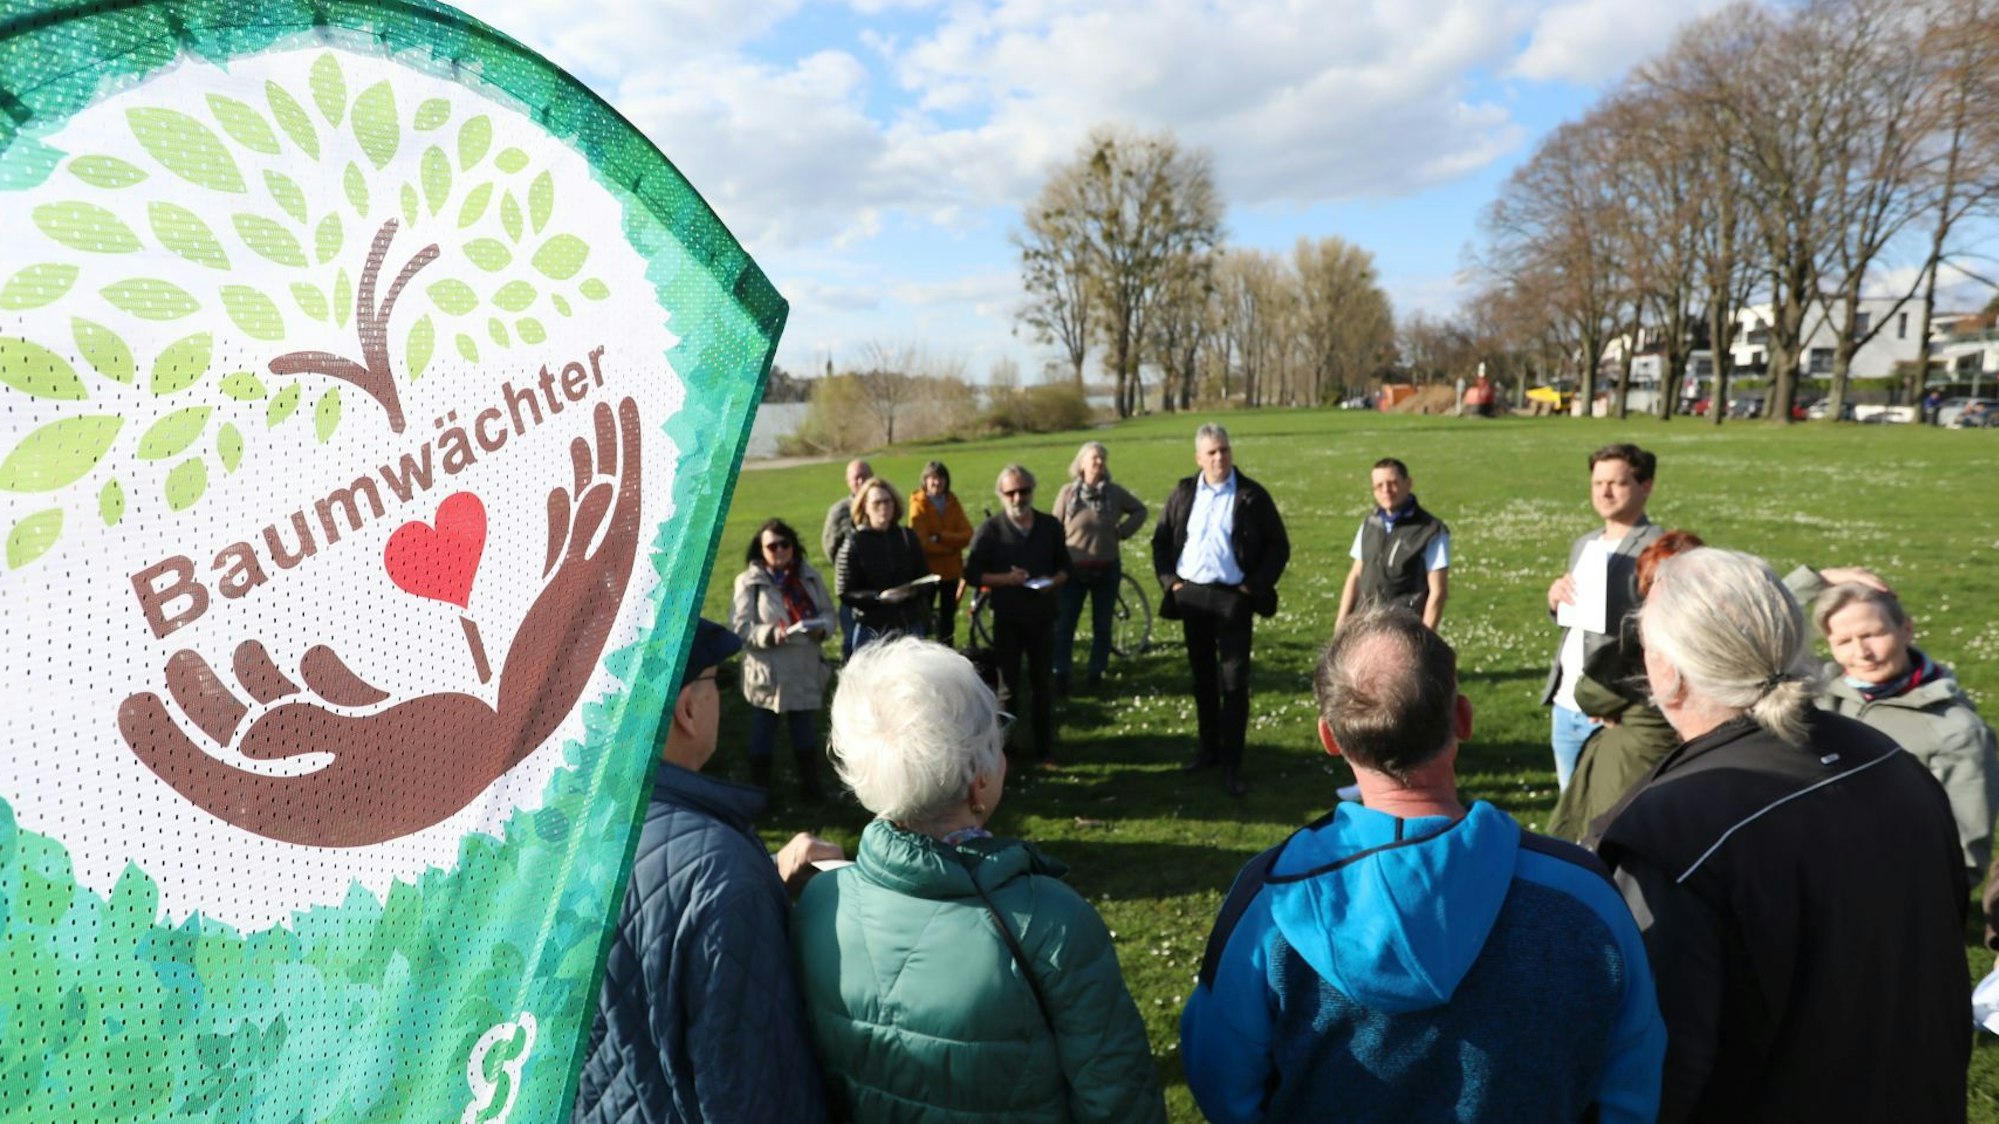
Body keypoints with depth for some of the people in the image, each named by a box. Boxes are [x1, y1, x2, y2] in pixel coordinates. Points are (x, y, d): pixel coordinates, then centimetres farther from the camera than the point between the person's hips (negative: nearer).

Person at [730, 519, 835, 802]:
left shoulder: (809, 576, 4)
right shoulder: (748, 581, -10)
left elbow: (828, 612, 8)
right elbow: (739, 627, -13)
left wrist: (821, 628, -14)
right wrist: (770, 634, -27)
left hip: (805, 671, 4)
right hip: (767, 674, -4)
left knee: (806, 733, 18)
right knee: (763, 735, 11)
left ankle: (810, 784, 34)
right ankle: (761, 789, 26)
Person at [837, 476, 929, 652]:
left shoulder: (908, 537, 7)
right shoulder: (854, 544, -3)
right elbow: (845, 594, -5)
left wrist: (913, 591, -11)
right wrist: (879, 597, -20)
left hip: (909, 625, 3)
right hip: (872, 629, -3)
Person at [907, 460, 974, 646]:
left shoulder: (952, 502, 4)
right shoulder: (919, 505, -9)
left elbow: (967, 534, -6)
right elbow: (920, 542, -17)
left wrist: (941, 537, -19)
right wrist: (950, 546, -12)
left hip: (951, 569, 5)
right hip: (927, 570, -5)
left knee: (948, 615, 13)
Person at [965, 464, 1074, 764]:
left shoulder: (1050, 526, 4)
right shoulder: (990, 530, -4)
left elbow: (1065, 566, 10)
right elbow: (972, 572, -6)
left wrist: (1055, 581, -11)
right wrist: (1005, 579, -19)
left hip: (1042, 617, 2)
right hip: (1006, 619, -2)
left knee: (1044, 685, 9)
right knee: (1007, 685, 7)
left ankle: (1044, 749, 20)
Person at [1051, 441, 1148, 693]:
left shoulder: (1115, 491, -2)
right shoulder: (1068, 492, -4)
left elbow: (1140, 510, 13)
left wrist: (1123, 531, -2)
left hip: (1107, 570, 1)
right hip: (1073, 570, -1)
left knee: (1102, 625, 10)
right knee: (1064, 624, -3)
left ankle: (1096, 671, 22)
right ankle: (1061, 673, 4)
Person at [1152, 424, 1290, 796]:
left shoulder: (1252, 495, -3)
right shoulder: (1184, 493, 5)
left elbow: (1279, 545, -1)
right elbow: (1161, 539, 13)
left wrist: (1256, 585, -8)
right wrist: (1168, 580, 2)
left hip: (1232, 598, -3)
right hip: (1191, 596, 3)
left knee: (1234, 681, -3)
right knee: (1203, 677, 13)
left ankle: (1232, 763, 4)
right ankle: (1208, 748, 27)